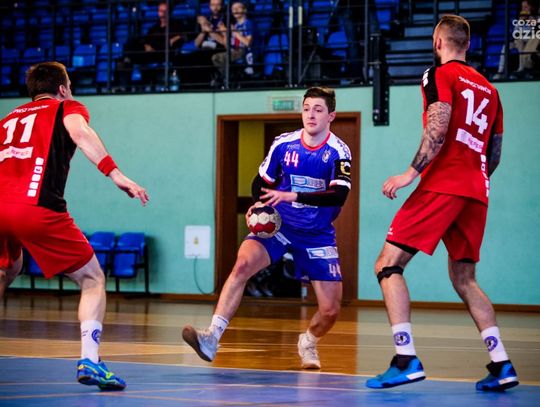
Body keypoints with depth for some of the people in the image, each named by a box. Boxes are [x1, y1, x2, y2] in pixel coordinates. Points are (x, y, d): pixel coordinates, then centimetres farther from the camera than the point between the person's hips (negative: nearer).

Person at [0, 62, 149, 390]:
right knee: (93, 280, 6)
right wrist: (115, 174, -18)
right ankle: (89, 361, -14)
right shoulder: (67, 108, 16)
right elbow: (79, 132, -7)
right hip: (38, 208, -5)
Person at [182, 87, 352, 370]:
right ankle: (212, 337, -34)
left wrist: (292, 196, -35)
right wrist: (259, 205, -13)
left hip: (317, 235, -1)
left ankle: (308, 342, 32)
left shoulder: (338, 152, -12)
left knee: (331, 310, -4)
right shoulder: (283, 144, -5)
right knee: (243, 263, -29)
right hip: (278, 225, 1)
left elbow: (339, 195, -27)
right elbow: (261, 183, 9)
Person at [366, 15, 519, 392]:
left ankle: (406, 360, -19)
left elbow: (438, 131, -15)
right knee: (464, 279, 16)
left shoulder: (440, 75, 0)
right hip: (476, 191, 7)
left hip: (442, 184, -7)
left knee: (388, 264, -5)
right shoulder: (488, 88, 20)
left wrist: (411, 173, -17)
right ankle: (501, 365, 5)